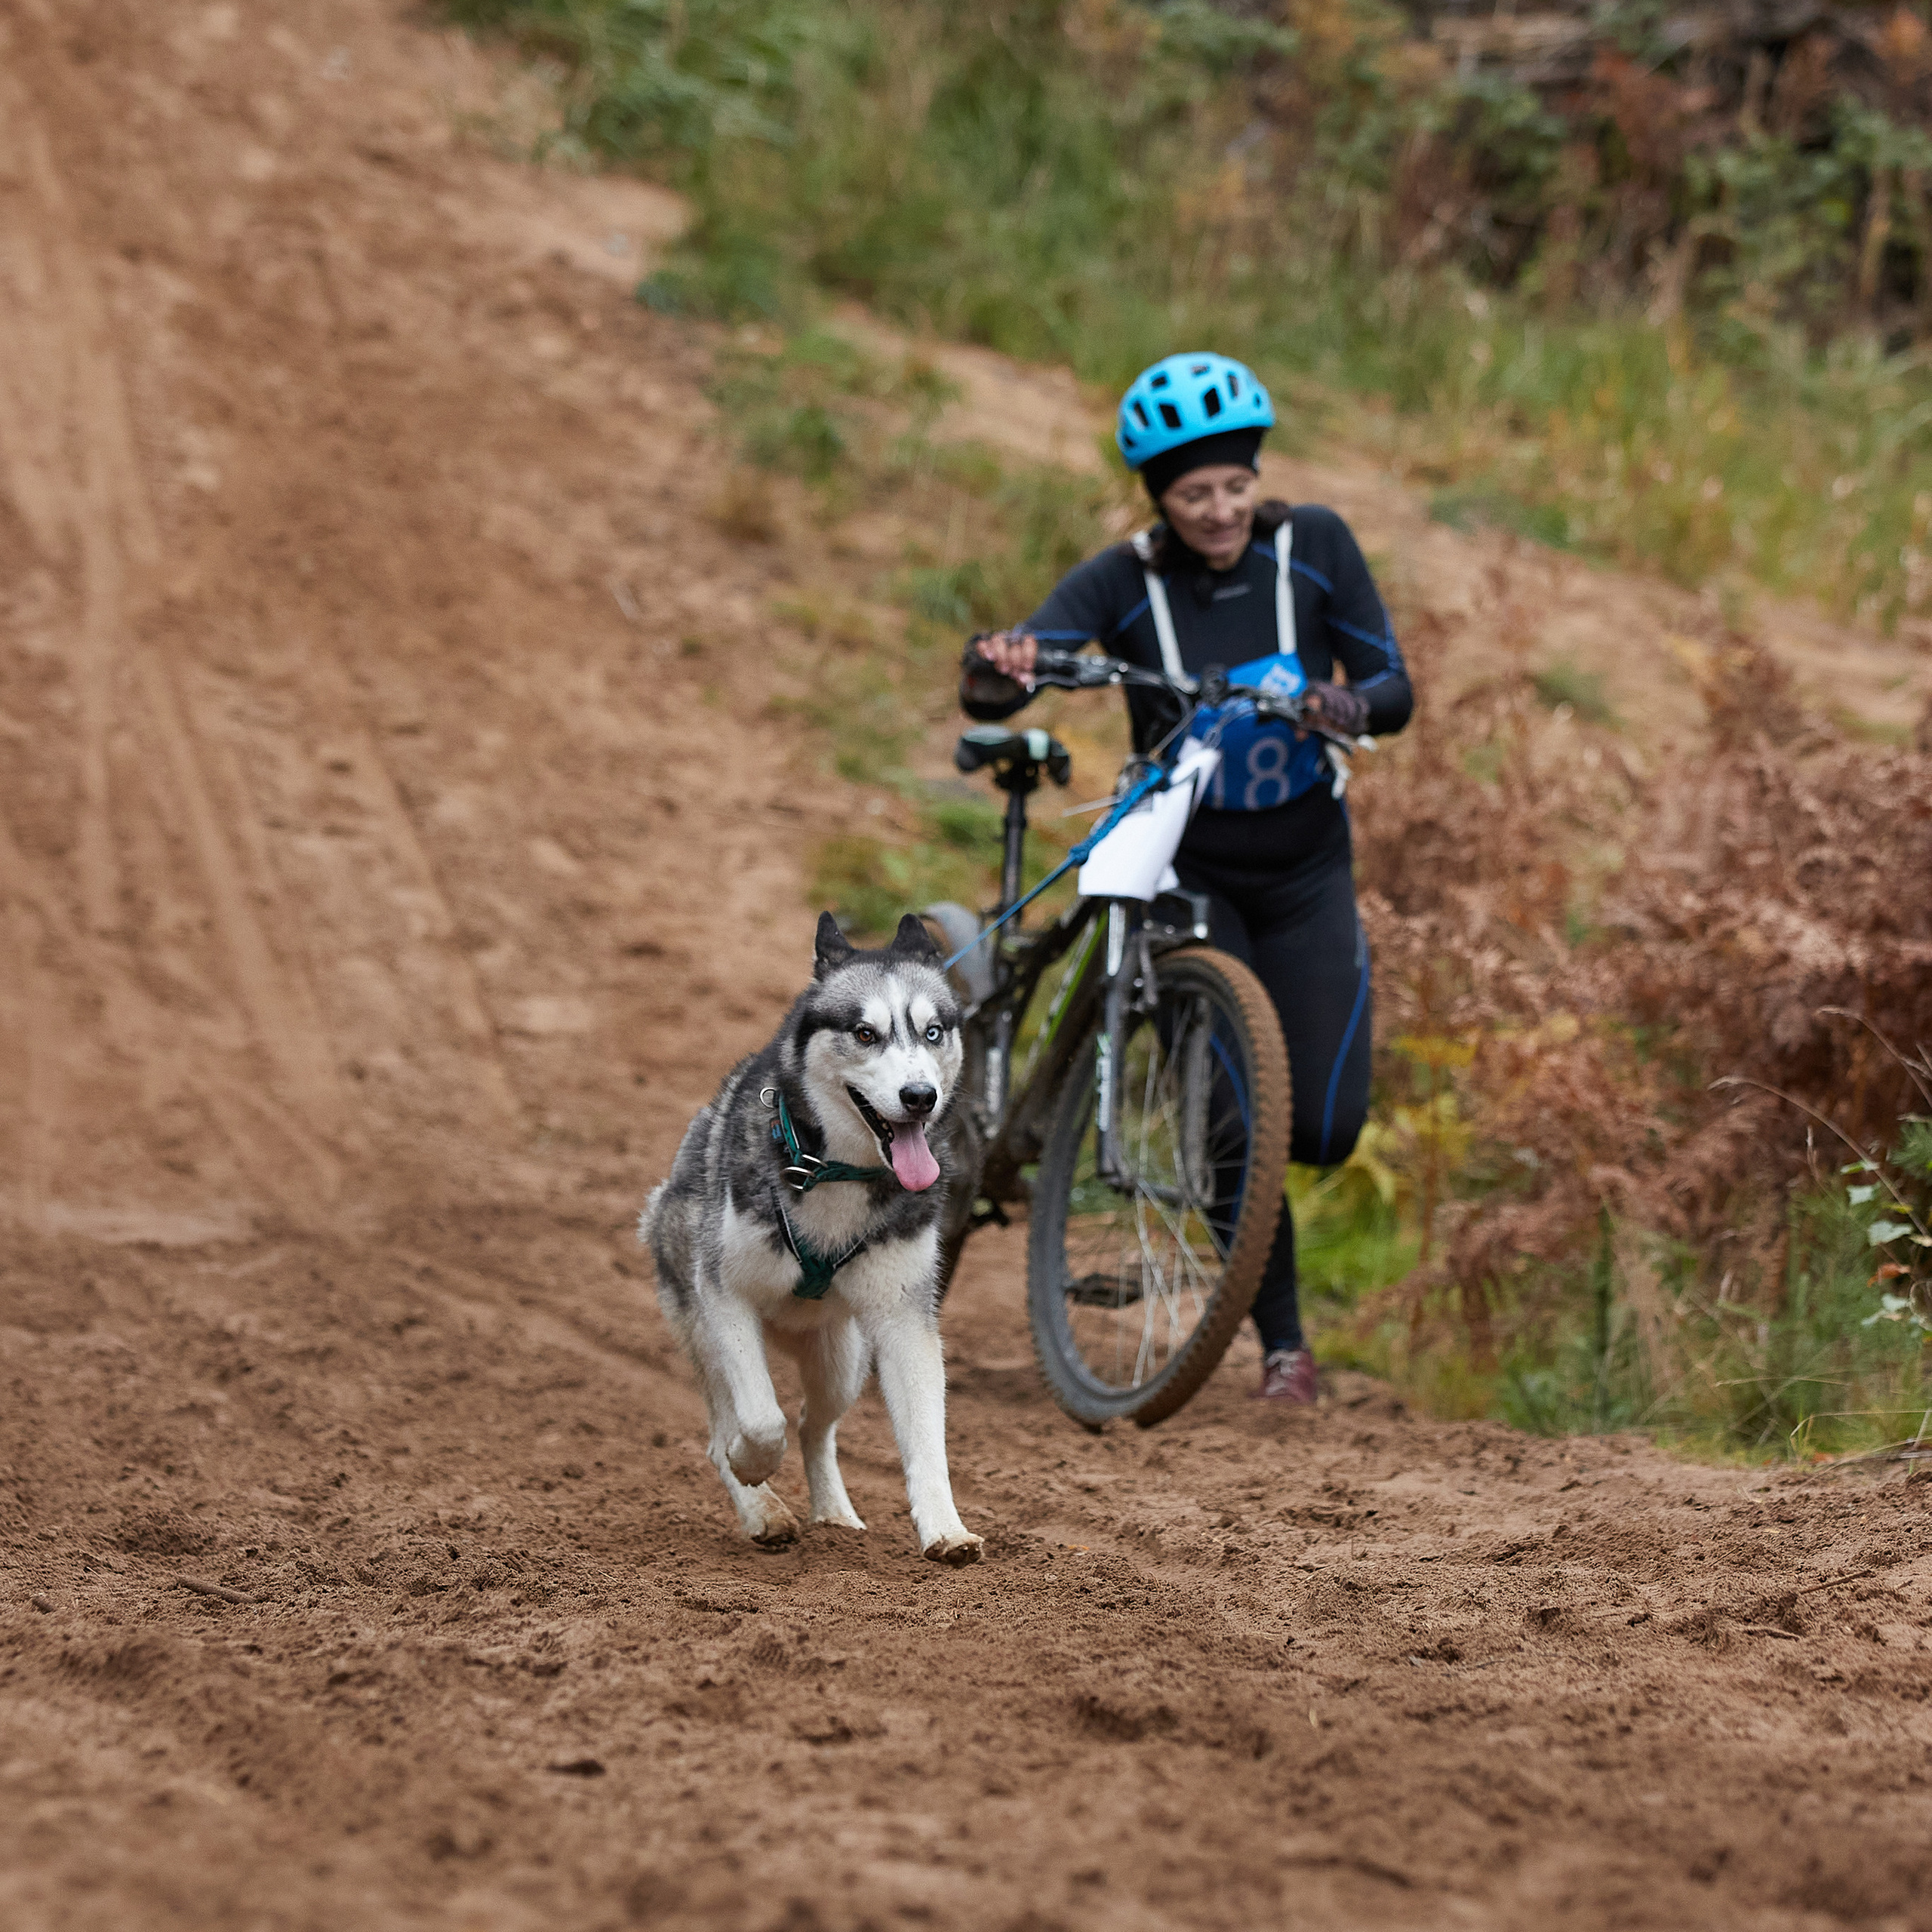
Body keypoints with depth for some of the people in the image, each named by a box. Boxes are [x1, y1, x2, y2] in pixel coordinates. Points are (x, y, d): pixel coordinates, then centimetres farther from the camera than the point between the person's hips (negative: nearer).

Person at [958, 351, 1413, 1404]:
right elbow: (988, 695, -26)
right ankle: (1282, 1340, 1)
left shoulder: (1312, 546, -11)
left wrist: (1350, 705, -33)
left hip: (1304, 870, 1)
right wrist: (995, 666, -50)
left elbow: (1392, 688, -9)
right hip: (1187, 870, -1)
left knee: (1324, 1129, -6)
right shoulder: (1123, 584, -16)